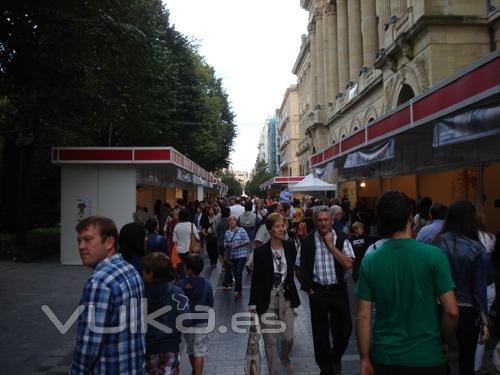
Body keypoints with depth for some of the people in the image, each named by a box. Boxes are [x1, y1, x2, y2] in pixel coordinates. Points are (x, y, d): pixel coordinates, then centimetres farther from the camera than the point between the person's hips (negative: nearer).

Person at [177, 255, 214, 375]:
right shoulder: (206, 284, -14)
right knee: (200, 351, 5)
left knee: (190, 348, 22)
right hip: (202, 321, -2)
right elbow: (211, 304, -4)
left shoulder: (180, 285, -16)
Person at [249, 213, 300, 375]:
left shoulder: (290, 248, -3)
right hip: (267, 301, -3)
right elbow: (256, 279, -9)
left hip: (286, 299, 3)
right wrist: (253, 304, -7)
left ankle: (285, 358, 44)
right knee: (270, 341, 7)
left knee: (288, 338, 10)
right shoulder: (261, 252, -13)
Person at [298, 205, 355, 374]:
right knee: (320, 332, 9)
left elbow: (348, 264, -14)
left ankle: (336, 357, 40)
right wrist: (308, 288, -2)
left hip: (338, 290, 0)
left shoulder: (342, 239, -3)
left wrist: (331, 245, -15)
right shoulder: (308, 242, -2)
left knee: (344, 328, 9)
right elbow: (301, 269, 4)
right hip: (317, 291, 0)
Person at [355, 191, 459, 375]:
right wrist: (443, 341, 6)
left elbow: (363, 316, -7)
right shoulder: (434, 255, -14)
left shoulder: (369, 261, -9)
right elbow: (451, 311, -13)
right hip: (426, 356, -1)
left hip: (385, 356, 2)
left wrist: (365, 359, 3)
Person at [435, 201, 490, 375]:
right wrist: (484, 321, -1)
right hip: (467, 312, -2)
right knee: (467, 360, 16)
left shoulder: (437, 243, -7)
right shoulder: (477, 249, -13)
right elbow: (479, 289, -11)